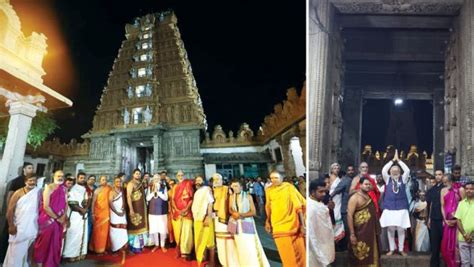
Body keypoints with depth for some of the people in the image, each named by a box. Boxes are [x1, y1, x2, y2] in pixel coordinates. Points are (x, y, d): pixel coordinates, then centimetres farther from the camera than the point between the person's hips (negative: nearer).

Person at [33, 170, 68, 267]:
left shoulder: (64, 189, 7)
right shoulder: (49, 188, -10)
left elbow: (66, 204, 7)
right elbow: (45, 206, -16)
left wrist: (63, 217, -9)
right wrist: (57, 218, -12)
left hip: (59, 221, 5)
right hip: (48, 220, -5)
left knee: (56, 243, 10)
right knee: (44, 241, 3)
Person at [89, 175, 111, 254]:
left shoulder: (109, 189, 4)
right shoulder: (97, 190, -3)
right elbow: (93, 202, -4)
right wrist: (93, 214, -9)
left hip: (106, 213, 2)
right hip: (98, 213, -2)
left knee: (105, 231, 7)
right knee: (97, 231, 3)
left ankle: (103, 248, 18)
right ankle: (97, 248, 14)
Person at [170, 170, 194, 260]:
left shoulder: (188, 184, 3)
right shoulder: (175, 187, 14)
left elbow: (192, 198, -3)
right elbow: (173, 199, 7)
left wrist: (186, 208, -13)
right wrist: (177, 210, -8)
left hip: (187, 211, -3)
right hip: (177, 212, 3)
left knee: (187, 231, -9)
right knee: (178, 231, 4)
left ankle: (185, 252, -6)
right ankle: (179, 251, 14)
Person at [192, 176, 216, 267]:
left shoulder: (207, 189, -3)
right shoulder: (196, 192, 19)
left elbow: (210, 203, -11)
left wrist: (208, 217, -19)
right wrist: (194, 217, 10)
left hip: (205, 218, -7)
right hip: (197, 219, 7)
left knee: (208, 240, -2)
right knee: (198, 240, 11)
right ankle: (200, 259, 22)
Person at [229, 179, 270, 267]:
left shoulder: (248, 196, -3)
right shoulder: (231, 197, 8)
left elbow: (253, 212, -5)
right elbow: (230, 209, 11)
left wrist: (241, 215, -17)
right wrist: (234, 213, -12)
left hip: (246, 223, -3)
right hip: (235, 223, 4)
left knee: (249, 247, -9)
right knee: (239, 247, 5)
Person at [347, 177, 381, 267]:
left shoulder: (370, 196, 11)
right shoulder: (355, 198, -11)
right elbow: (349, 216, -17)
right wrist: (352, 234, -21)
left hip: (371, 232, 7)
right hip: (360, 232, -7)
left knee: (372, 255, 14)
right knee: (360, 256, 2)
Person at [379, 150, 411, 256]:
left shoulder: (403, 179, 5)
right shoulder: (388, 179, 5)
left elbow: (407, 170, -10)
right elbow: (383, 171, -11)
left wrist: (398, 160, -7)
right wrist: (393, 160, -8)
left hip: (401, 208, 0)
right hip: (389, 208, 0)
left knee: (401, 229, 3)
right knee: (390, 229, 4)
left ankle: (401, 249, 16)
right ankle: (392, 249, 16)